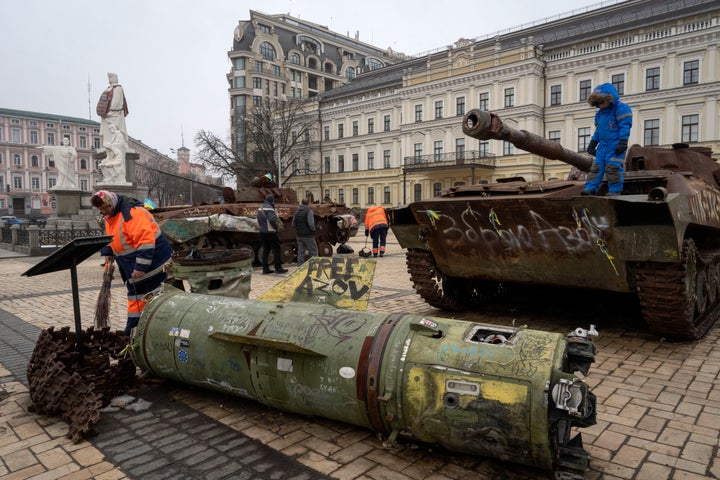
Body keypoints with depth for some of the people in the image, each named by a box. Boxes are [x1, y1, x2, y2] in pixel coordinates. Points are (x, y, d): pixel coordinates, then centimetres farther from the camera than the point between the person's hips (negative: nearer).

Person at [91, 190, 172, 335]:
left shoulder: (131, 213, -24)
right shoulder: (110, 216, 8)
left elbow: (146, 240, -30)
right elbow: (110, 238, 24)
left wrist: (141, 266, -30)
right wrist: (108, 253, 7)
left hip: (152, 262, -10)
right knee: (135, 293, 14)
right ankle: (133, 326, 23)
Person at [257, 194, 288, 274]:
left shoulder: (260, 208, 13)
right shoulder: (269, 208, -15)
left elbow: (259, 221, 16)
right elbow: (272, 219, -28)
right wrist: (277, 227, -12)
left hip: (262, 232, 9)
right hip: (270, 232, -9)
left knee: (266, 250, 11)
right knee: (277, 250, 0)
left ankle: (265, 269, 12)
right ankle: (278, 268, 1)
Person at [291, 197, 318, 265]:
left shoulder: (297, 212, 6)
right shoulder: (309, 211, -13)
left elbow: (293, 225, 8)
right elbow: (311, 224, -22)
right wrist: (313, 230, -4)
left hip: (299, 236, 6)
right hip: (308, 236, -6)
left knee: (301, 252, 9)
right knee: (313, 252, 4)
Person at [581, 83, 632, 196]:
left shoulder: (621, 108, -6)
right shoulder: (599, 113, 18)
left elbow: (625, 126, -12)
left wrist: (622, 142, -20)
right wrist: (593, 143, 19)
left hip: (615, 144, -8)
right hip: (603, 144, 8)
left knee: (613, 167, -10)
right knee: (596, 166, 2)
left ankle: (615, 190, -4)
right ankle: (590, 188, 1)